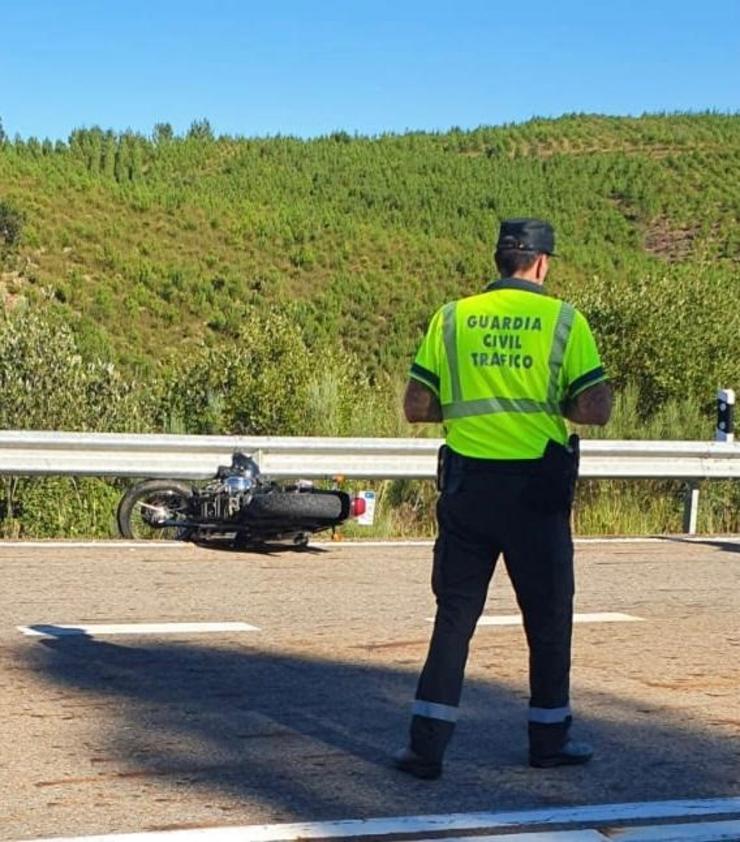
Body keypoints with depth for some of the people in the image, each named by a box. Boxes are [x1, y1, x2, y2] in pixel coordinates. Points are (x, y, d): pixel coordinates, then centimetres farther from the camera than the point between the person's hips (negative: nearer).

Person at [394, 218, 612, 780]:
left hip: (467, 485, 2)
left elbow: (416, 408, 3)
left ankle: (428, 744, 5)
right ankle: (550, 739, 24)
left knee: (455, 613, 9)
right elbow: (596, 411, -9)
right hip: (537, 487, -2)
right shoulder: (564, 320, -3)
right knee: (548, 614, 13)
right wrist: (552, 405, 9)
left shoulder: (451, 318, 3)